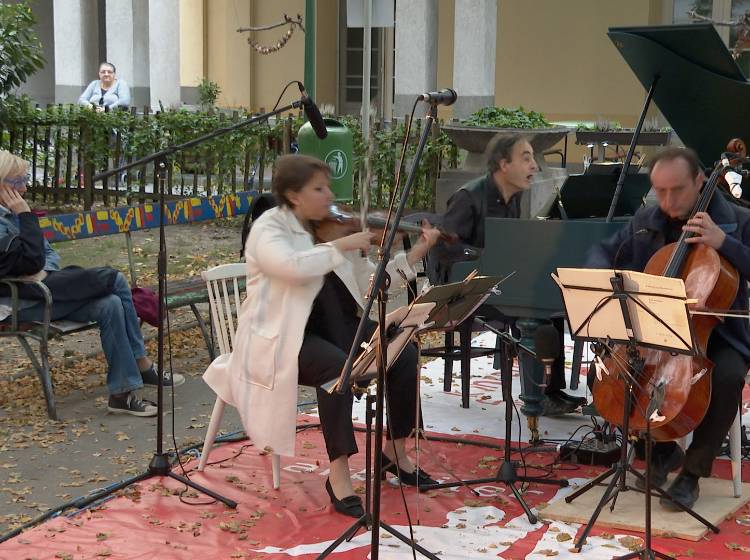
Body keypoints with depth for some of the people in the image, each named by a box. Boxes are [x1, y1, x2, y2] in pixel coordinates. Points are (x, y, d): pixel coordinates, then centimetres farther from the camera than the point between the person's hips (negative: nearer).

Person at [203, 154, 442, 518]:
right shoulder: (269, 229, -10)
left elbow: (371, 280, 10)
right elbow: (293, 266, -33)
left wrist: (416, 254, 1)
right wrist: (342, 245, -25)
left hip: (334, 326, 7)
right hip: (282, 337, -7)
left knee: (404, 354, -12)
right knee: (338, 366, -36)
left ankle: (396, 453, 7)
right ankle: (339, 474, -26)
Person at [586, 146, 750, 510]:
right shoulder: (645, 222, 5)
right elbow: (604, 252, 14)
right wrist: (603, 276, -9)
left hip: (716, 334, -4)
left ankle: (692, 472, -14)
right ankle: (663, 449, 6)